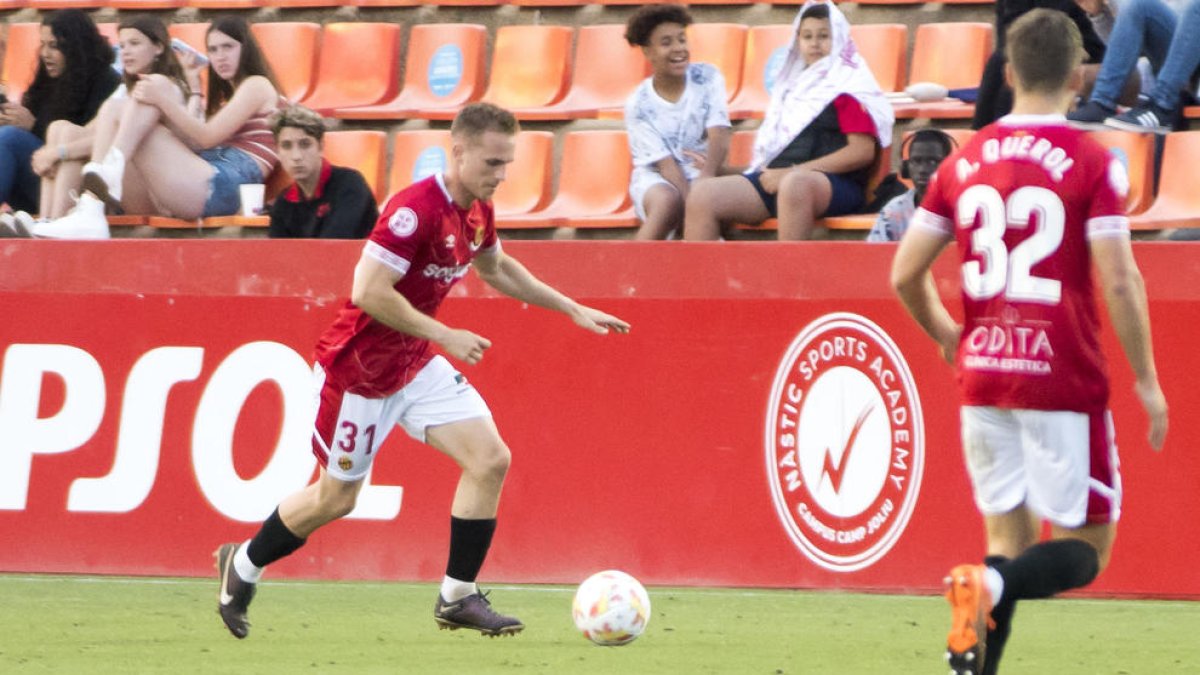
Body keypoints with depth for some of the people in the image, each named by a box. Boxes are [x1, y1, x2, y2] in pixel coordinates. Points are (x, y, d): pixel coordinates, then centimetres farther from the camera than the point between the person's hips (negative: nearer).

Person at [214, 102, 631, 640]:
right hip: (359, 368, -8)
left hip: (417, 364, 8)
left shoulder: (477, 212, 1)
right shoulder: (415, 209, -27)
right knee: (337, 498, 6)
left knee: (490, 460, -8)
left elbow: (496, 268, 23)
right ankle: (242, 565, 31)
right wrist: (445, 336, -27)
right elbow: (368, 292, -31)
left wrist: (571, 308, 19)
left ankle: (458, 596, 0)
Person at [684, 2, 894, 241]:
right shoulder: (794, 85, 25)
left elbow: (863, 151, -8)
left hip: (837, 186, -7)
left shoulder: (850, 87, 3)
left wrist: (794, 171, -11)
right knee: (704, 194, -15)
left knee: (794, 184, -43)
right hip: (778, 178, 7)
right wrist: (769, 172, 10)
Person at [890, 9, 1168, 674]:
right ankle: (992, 586, -28)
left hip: (983, 375, 5)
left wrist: (945, 336, 26)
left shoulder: (964, 161, 7)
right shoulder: (1091, 163, -6)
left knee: (1008, 537, 14)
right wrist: (1147, 381, -3)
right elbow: (1119, 281, -12)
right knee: (1083, 549, 2)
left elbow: (905, 274, 7)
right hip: (1063, 381, -5)